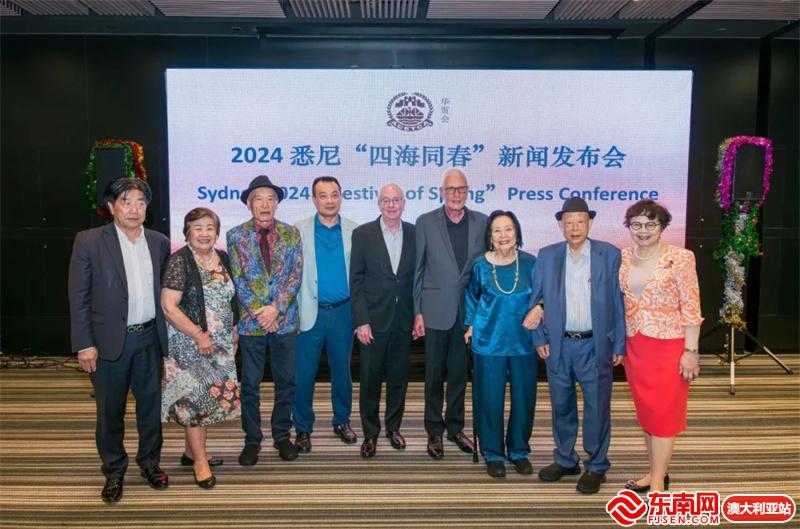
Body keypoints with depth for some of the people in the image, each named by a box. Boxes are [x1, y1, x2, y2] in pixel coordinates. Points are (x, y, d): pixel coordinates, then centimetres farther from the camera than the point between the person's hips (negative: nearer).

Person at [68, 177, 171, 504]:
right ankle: (114, 472, 29)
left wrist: (167, 335, 7)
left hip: (149, 338, 3)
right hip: (109, 340, -3)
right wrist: (84, 344, -10)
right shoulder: (89, 241, -7)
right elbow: (78, 298, -6)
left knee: (151, 404, 14)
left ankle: (150, 462, 34)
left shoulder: (159, 242, 4)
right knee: (110, 411, 10)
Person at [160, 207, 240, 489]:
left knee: (211, 396, 13)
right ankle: (200, 461, 16)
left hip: (220, 344, 6)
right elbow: (168, 306, -16)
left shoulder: (223, 259, 7)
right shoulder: (179, 261, -12)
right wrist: (199, 335, -19)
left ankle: (191, 452, 30)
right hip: (190, 342, -6)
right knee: (195, 398, 1)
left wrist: (233, 333, 8)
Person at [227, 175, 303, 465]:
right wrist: (258, 312, -12)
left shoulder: (291, 234, 2)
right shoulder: (236, 236, 0)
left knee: (286, 381, 10)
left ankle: (282, 435, 26)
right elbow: (237, 279, -4)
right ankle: (252, 439, 22)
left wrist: (276, 307, -13)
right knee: (250, 384, 8)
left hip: (285, 320, 1)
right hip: (251, 321, -1)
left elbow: (295, 275, -3)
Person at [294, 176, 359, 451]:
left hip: (343, 312, 2)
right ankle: (303, 428, 21)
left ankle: (342, 421, 32)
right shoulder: (299, 230, -1)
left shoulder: (354, 231, 3)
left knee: (342, 370, 14)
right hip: (310, 312, -1)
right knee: (304, 373, 4)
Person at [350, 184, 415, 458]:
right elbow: (356, 281, -5)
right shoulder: (362, 234, -4)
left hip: (403, 319, 2)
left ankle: (393, 427, 32)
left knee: (399, 377, 14)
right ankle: (370, 433, 22)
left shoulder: (414, 234, 2)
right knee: (370, 379, 6)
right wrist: (361, 321, -10)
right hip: (373, 319, -2)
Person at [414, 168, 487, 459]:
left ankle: (455, 426, 30)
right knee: (435, 373, 9)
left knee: (459, 372, 13)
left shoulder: (481, 222, 2)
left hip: (469, 310, 2)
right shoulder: (426, 222, -3)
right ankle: (434, 430, 24)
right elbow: (417, 269, -1)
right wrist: (417, 311, -4)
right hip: (436, 310, -2)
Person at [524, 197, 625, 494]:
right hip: (558, 346, 2)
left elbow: (619, 302, -2)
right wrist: (539, 339, 1)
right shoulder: (547, 256, 2)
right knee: (562, 406, 14)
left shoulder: (610, 255, -3)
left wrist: (619, 345, -4)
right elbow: (536, 300, 6)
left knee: (597, 408, 7)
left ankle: (596, 467, 25)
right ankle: (565, 460, 33)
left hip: (596, 345, -2)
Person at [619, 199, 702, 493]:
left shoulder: (680, 257, -10)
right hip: (634, 345, 5)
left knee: (664, 412, 2)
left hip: (669, 345, -5)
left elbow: (691, 308, -10)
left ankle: (658, 484, 11)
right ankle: (656, 471, 28)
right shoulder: (622, 258, 4)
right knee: (646, 410, 14)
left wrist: (690, 351, -13)